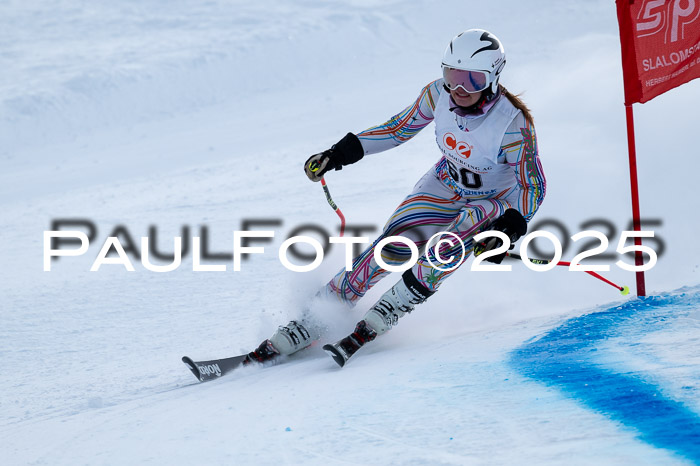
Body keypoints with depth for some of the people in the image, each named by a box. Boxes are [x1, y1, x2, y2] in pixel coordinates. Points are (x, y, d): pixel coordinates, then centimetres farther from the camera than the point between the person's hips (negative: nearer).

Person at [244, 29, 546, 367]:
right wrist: (340, 154, -4)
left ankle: (368, 329, -20)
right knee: (390, 250, -15)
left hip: (494, 203, -3)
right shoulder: (439, 93, -17)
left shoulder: (513, 124, -30)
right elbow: (400, 128, -1)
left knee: (440, 256, -32)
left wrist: (510, 228, -38)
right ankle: (296, 333, -11)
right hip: (445, 185, 3)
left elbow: (533, 186, -21)